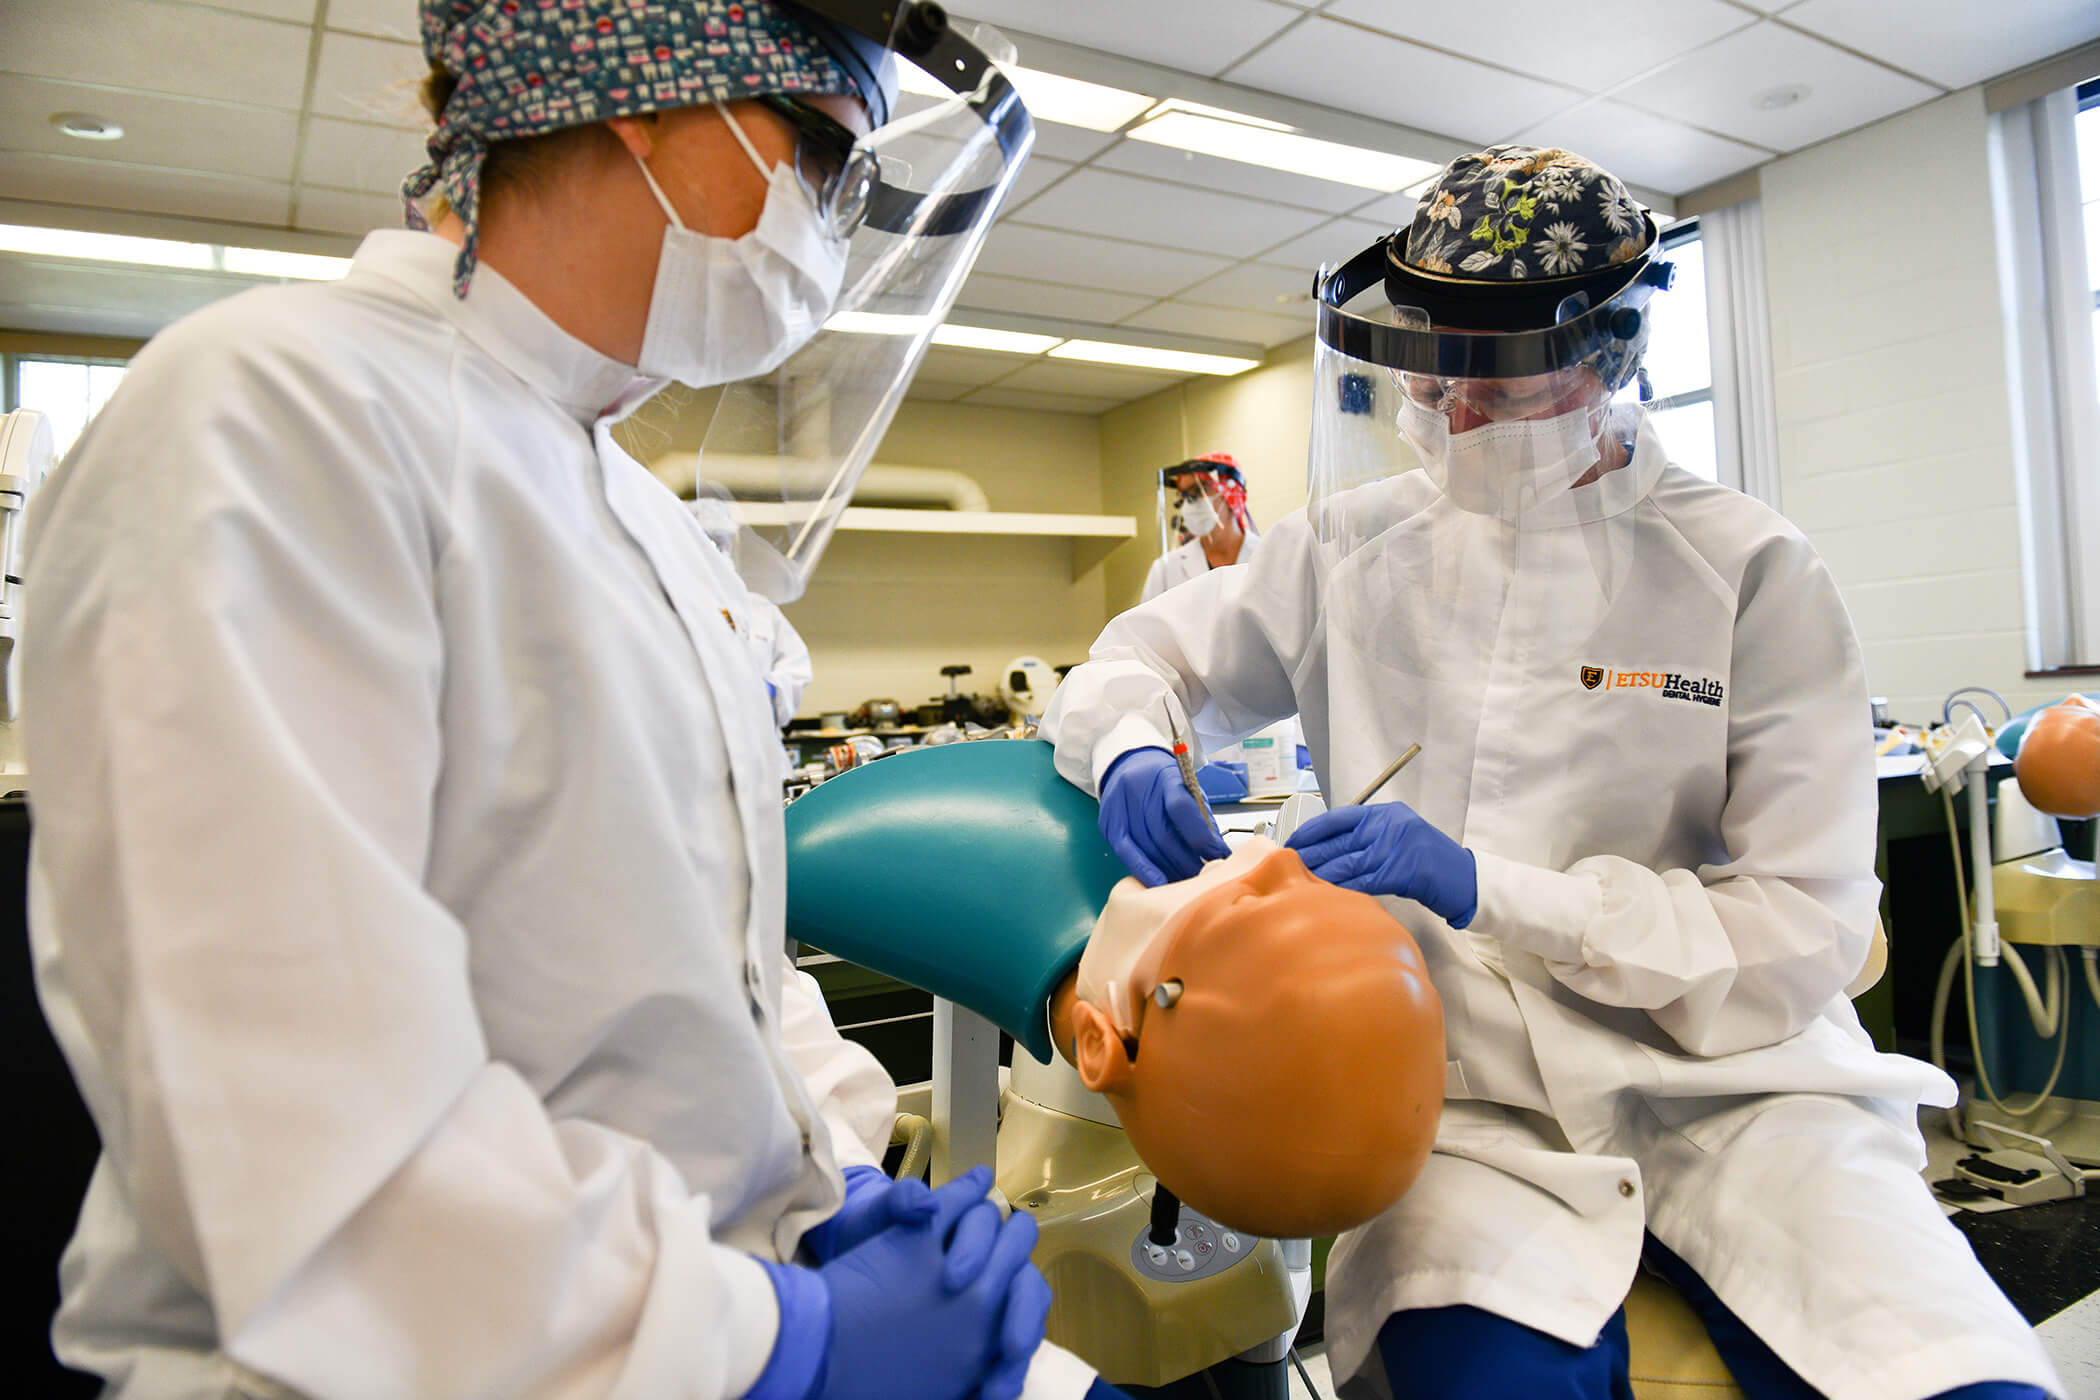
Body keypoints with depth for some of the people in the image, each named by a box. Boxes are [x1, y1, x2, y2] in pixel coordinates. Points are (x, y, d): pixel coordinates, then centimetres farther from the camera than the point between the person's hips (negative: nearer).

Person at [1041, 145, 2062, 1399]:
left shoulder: (1752, 573, -1)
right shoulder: (1357, 542, 6)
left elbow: (1802, 934, -6)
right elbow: (1152, 658, 17)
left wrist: (1487, 888, -19)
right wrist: (1131, 752, -8)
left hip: (1722, 1081, 1)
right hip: (1462, 1089, 0)